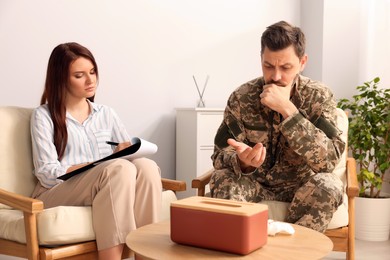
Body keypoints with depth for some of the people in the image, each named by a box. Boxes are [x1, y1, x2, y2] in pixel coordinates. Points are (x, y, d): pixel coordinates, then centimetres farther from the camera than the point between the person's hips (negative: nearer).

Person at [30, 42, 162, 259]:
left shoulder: (107, 114, 20)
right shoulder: (44, 115, 5)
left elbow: (128, 154, 15)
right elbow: (48, 174, -6)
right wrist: (107, 165, -15)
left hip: (106, 187, 4)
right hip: (57, 193, -4)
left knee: (145, 166, -28)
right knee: (119, 169, -34)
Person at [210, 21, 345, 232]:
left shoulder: (318, 96, -12)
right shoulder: (241, 98, -10)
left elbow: (329, 160, -25)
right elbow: (220, 155, -12)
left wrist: (287, 109, -33)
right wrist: (242, 161, -37)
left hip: (300, 188, 0)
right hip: (255, 185, 0)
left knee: (328, 186, -31)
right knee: (221, 181, -28)